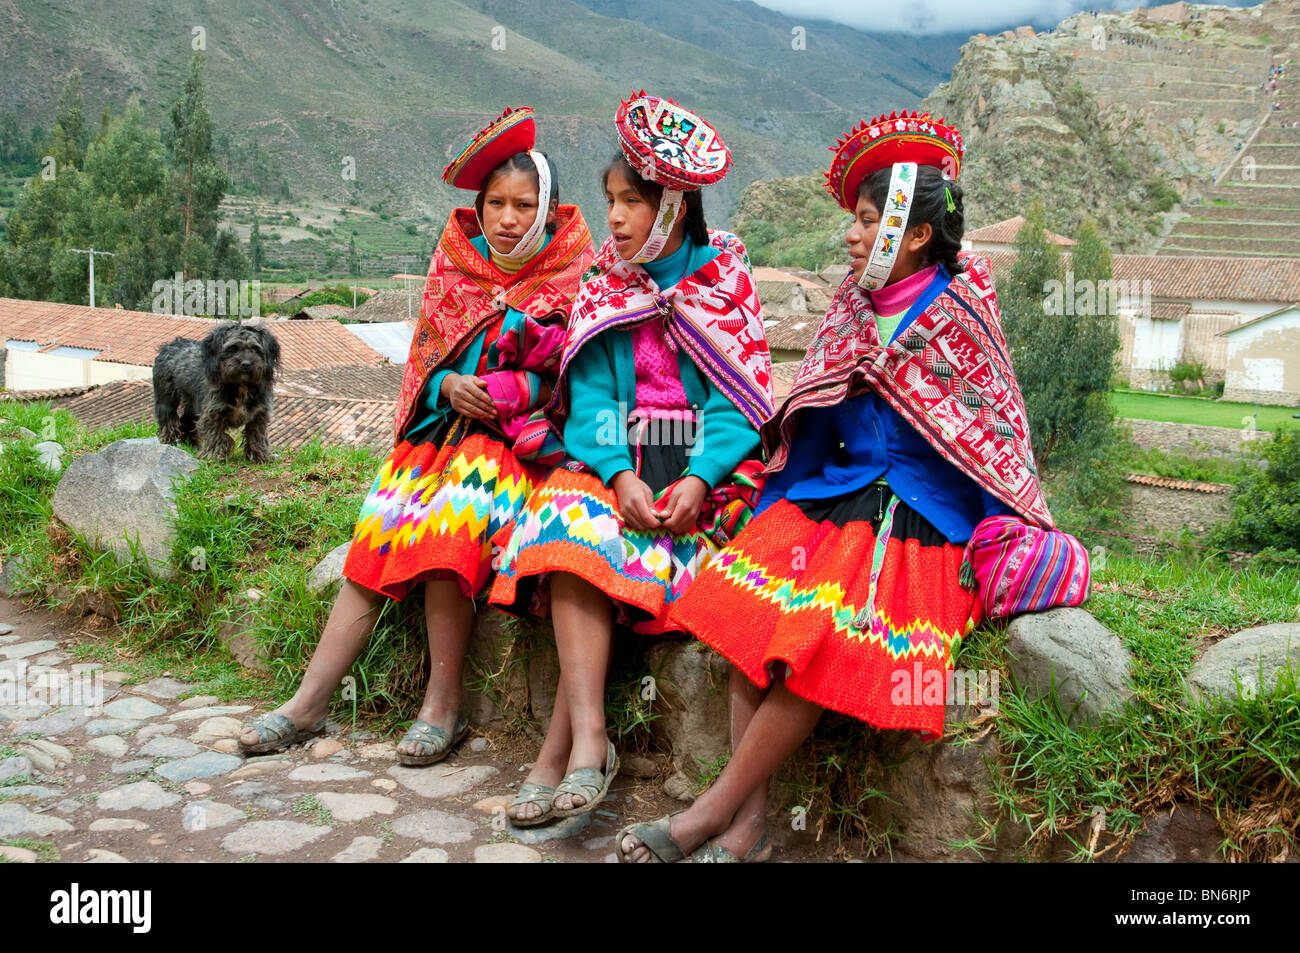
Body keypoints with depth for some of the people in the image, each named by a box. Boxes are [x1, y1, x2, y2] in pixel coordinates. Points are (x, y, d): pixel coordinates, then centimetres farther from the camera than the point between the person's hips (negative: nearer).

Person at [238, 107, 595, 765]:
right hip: (445, 425, 5)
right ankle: (309, 702, -11)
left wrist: (506, 392, -19)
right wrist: (451, 386, -9)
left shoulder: (572, 272, 0)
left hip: (520, 439, -4)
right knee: (378, 529, -15)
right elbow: (425, 359, 13)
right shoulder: (457, 261, 11)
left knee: (451, 521, -31)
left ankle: (443, 705, -20)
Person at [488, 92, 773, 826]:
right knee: (572, 519, -28)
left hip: (705, 465, -2)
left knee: (626, 549, -28)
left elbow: (743, 400, -5)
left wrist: (698, 480, -21)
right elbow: (590, 395, 0)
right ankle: (588, 739, -31)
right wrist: (619, 474, -18)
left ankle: (559, 745, -21)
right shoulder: (605, 284, 11)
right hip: (618, 460, 3)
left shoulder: (726, 278, 3)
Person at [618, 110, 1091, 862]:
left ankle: (716, 810, -14)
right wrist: (785, 494, 9)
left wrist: (997, 539, -7)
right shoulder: (855, 306, 14)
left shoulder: (957, 312, -2)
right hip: (835, 490, 6)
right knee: (750, 608, -19)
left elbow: (990, 437, 0)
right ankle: (750, 819, -18)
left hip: (919, 512, -6)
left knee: (824, 637, -26)